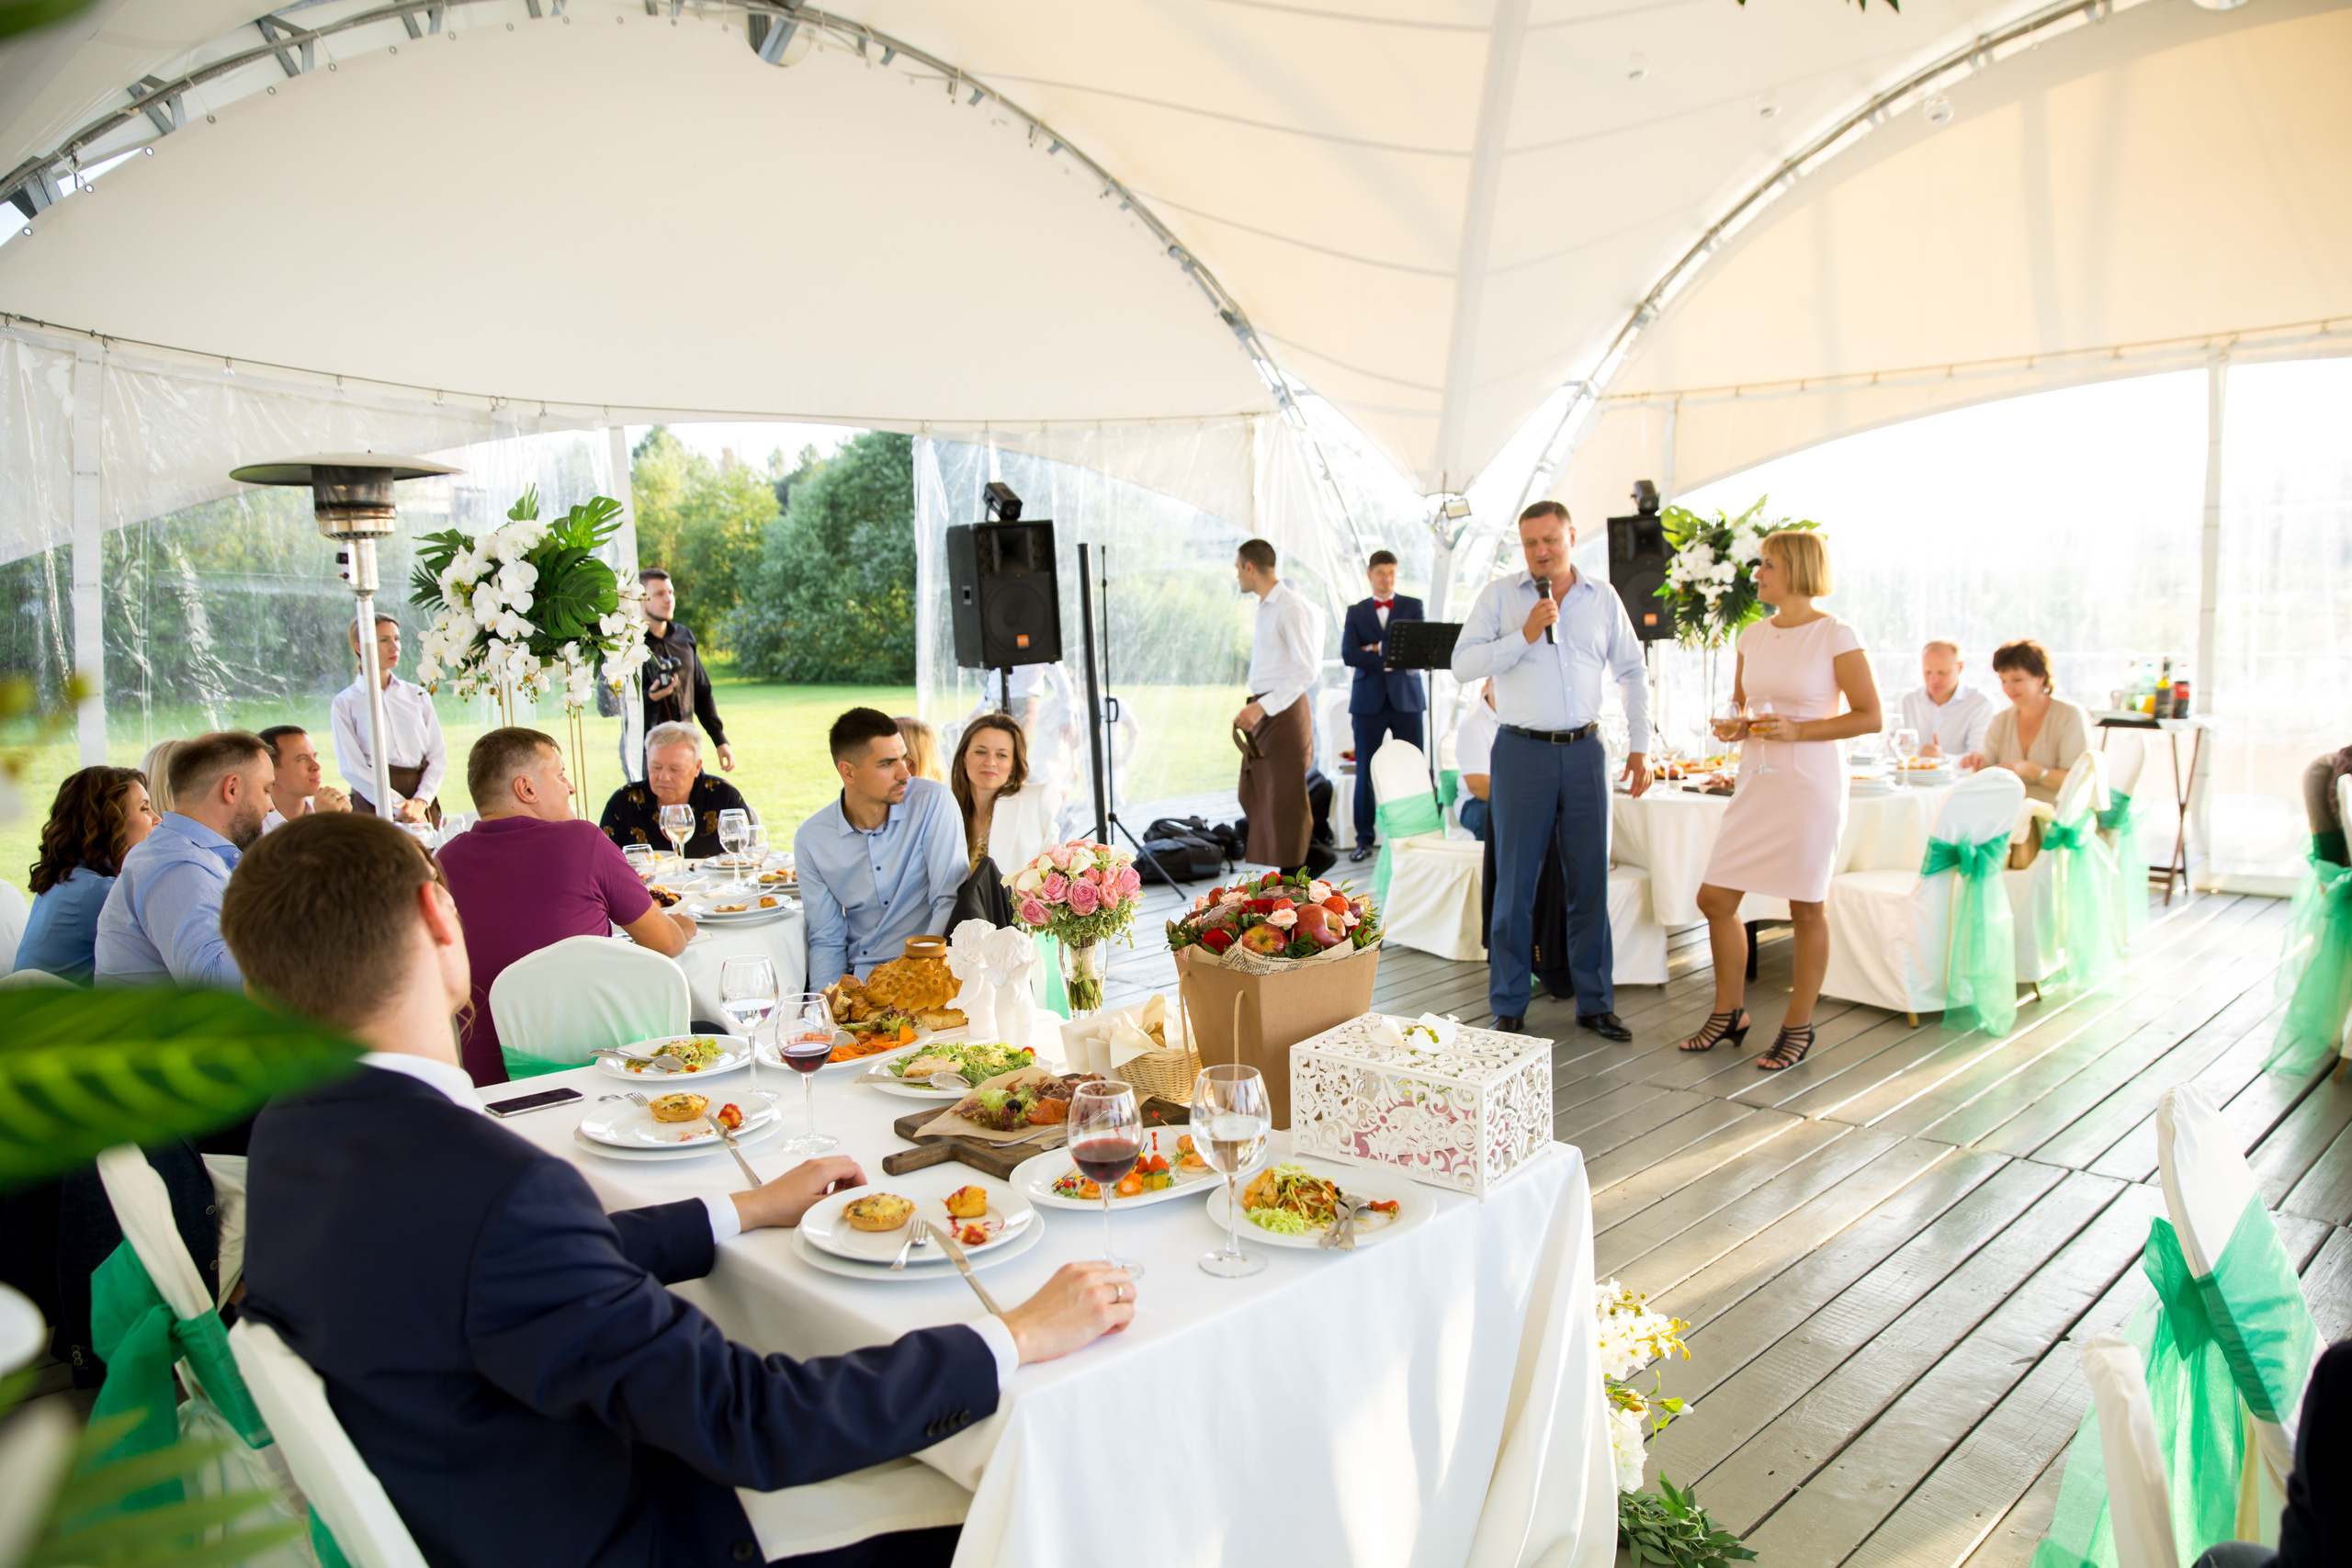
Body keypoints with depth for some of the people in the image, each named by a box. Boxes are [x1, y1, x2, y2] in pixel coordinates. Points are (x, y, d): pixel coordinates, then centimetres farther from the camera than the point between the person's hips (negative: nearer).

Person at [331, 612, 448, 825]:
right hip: (374, 804, -2)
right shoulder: (345, 703, 3)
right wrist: (398, 807, -13)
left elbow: (438, 756, 6)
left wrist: (420, 801, -9)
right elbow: (351, 768, -5)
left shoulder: (418, 695, 12)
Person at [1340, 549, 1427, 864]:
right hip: (1369, 700, 0)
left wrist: (1377, 649, -7)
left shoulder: (1413, 606, 10)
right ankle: (1364, 840, 7)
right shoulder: (1356, 612, 10)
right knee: (1365, 772, 1)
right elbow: (1348, 655, -4)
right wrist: (1393, 659, -9)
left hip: (1406, 698, 0)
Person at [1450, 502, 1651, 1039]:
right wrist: (1524, 635, -14)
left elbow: (1632, 673, 15)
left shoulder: (1603, 598, 10)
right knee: (1515, 885, 2)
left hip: (1584, 752, 2)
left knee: (1591, 881, 7)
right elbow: (1462, 663, -6)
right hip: (1522, 753, -2)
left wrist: (1640, 746, 10)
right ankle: (1508, 1009, 11)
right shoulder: (1499, 596, 3)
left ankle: (1595, 1004, 18)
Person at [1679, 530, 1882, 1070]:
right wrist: (1732, 727, 0)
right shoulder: (1753, 636, 10)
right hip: (1757, 782, 6)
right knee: (1715, 898, 4)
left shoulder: (1836, 636, -7)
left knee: (1807, 907, 3)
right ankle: (1728, 1014, 21)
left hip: (1810, 785, -6)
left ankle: (1798, 1027, 17)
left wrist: (1797, 731, -18)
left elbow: (1870, 717, -8)